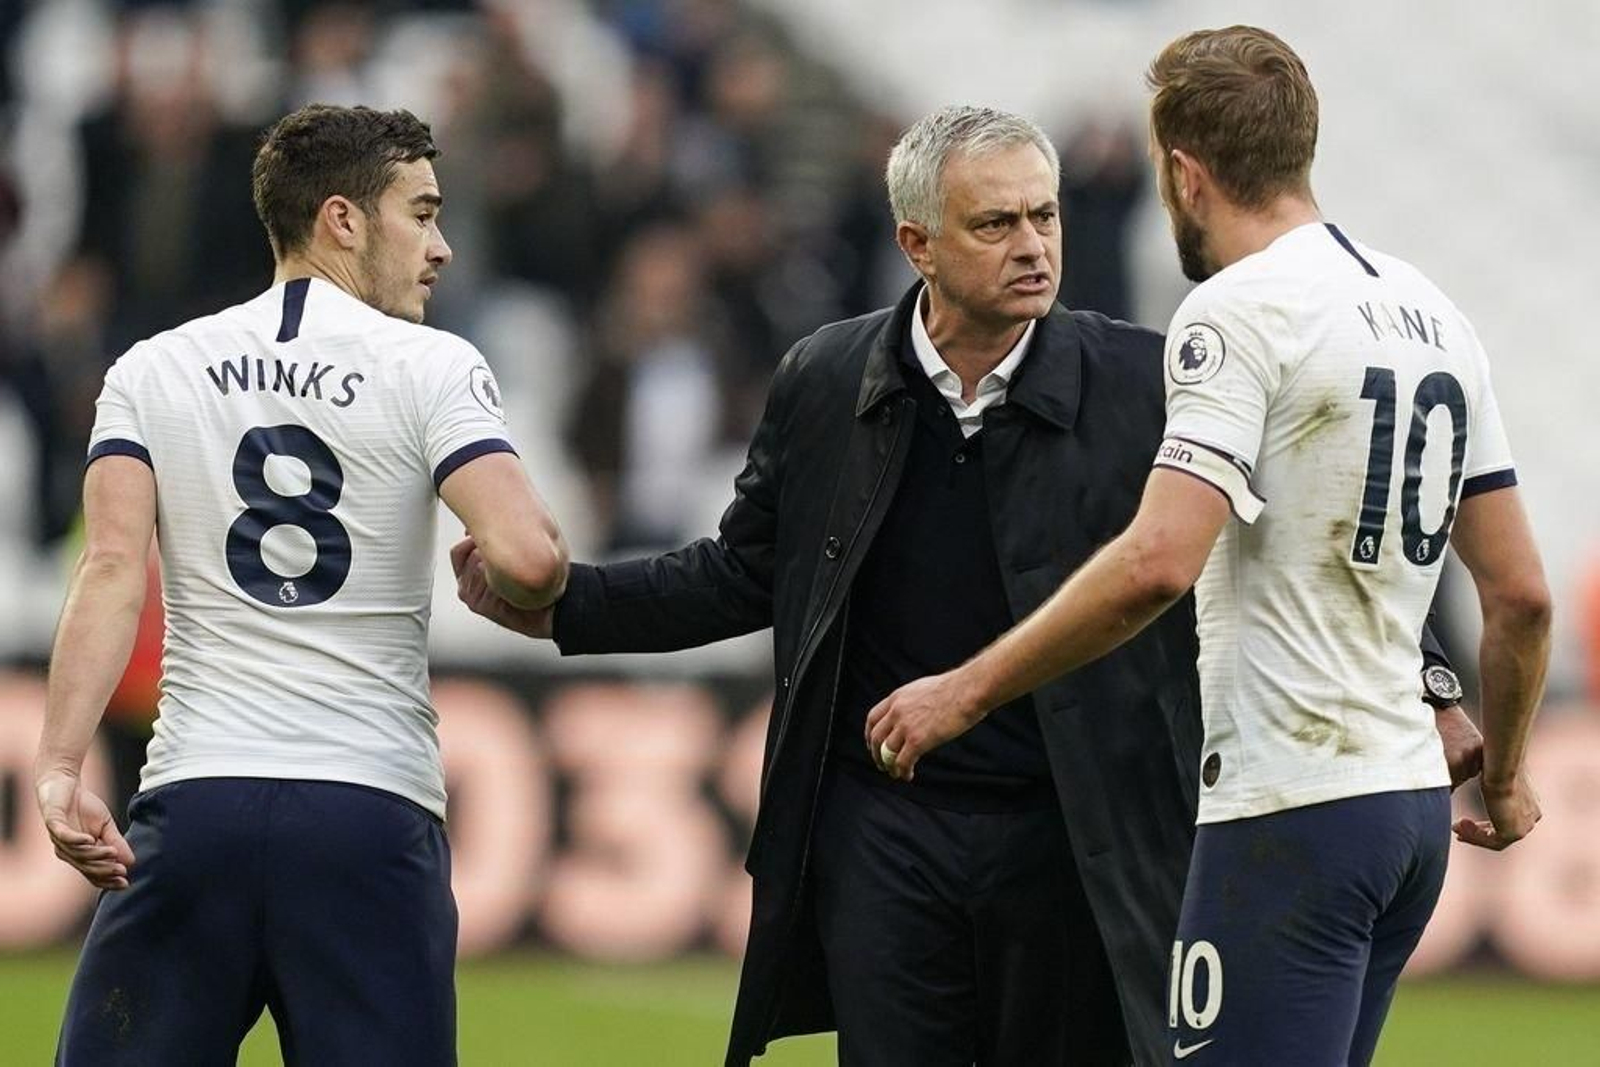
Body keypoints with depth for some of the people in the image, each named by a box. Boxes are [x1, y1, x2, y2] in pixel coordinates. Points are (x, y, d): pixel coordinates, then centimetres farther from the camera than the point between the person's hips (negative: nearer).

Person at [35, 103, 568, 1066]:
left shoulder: (154, 371, 8)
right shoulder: (431, 369, 1)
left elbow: (112, 566, -5)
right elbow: (527, 558, -12)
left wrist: (62, 768, -12)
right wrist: (526, 594, 12)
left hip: (194, 804, 2)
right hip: (374, 814, -2)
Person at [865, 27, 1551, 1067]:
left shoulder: (1241, 309, -11)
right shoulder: (1433, 312, 13)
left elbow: (1159, 563, -23)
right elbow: (1523, 593, 16)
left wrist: (968, 690, -16)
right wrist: (1505, 776, 30)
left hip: (1291, 809, -9)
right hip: (1413, 792, 9)